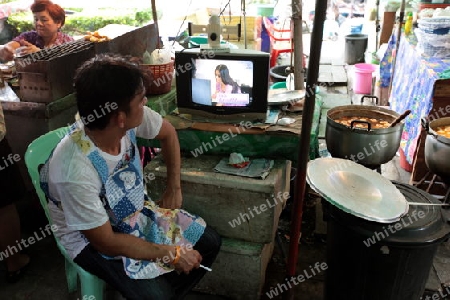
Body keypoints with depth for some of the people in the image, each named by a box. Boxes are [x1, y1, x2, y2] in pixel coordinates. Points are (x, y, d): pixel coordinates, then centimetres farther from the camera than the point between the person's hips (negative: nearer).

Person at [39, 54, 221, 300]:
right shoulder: (75, 171, -37)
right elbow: (105, 241, -26)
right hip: (93, 238, -6)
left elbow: (167, 133, 2)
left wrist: (174, 188, 0)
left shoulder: (129, 120, -21)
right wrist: (171, 253, -19)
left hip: (135, 210, 6)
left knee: (209, 243, 3)